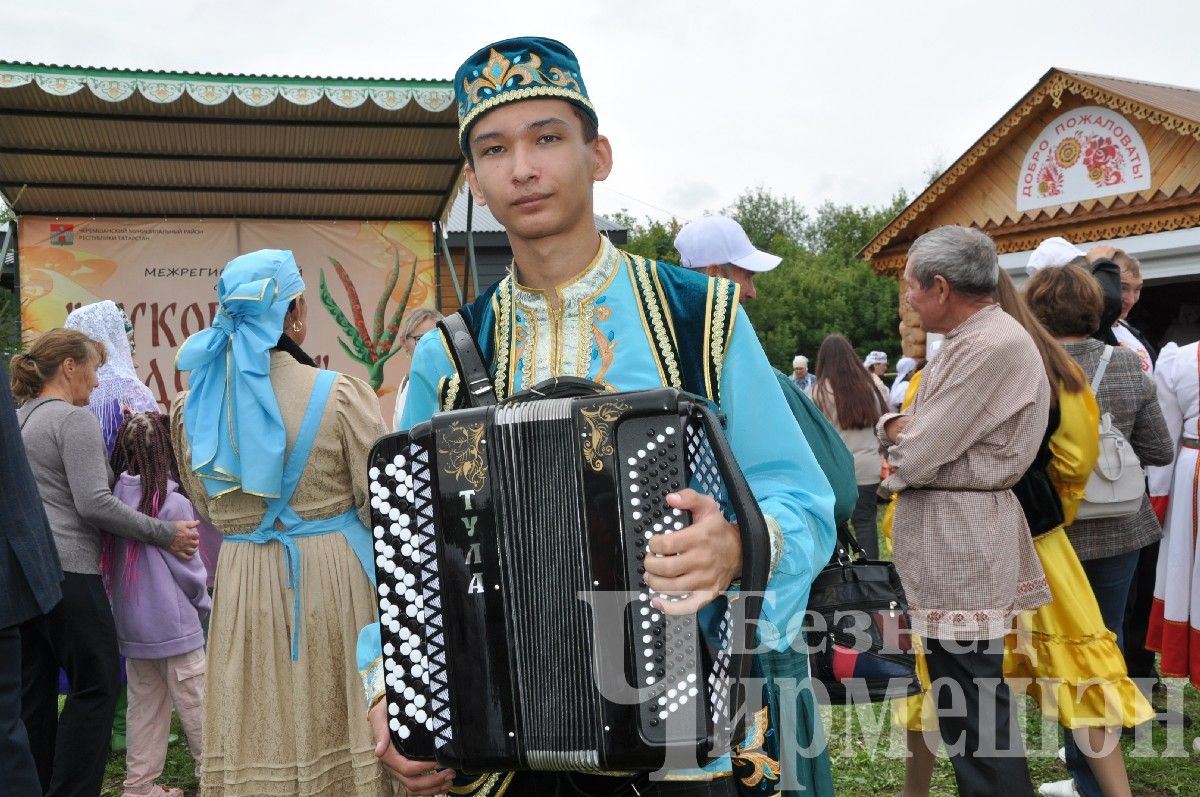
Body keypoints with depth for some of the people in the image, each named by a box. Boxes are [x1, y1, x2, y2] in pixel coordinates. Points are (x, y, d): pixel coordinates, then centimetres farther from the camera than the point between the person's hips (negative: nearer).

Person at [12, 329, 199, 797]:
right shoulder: (75, 418, -10)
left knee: (34, 691, 13)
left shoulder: (18, 419, 16)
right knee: (96, 687, 2)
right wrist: (165, 535, -12)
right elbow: (93, 504, -17)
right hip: (66, 570, -8)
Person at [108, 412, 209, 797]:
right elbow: (188, 570, -10)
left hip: (130, 623, 6)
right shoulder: (173, 503, -17)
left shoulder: (115, 497, -1)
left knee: (144, 704, 16)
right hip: (172, 623, -6)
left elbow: (109, 564, 7)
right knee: (195, 705, 5)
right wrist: (204, 605, 8)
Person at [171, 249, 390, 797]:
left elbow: (209, 507, 14)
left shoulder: (193, 407, 1)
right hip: (332, 575, -3)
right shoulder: (341, 395, -13)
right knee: (329, 721, 8)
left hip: (243, 582, 4)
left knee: (259, 726, 11)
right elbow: (381, 504, -7)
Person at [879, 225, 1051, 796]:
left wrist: (898, 436, 1)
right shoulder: (972, 338, 14)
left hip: (959, 540, -10)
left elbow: (916, 456, -21)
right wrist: (901, 425, -5)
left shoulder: (993, 346, -20)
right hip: (955, 535, 10)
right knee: (964, 699, 19)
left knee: (972, 713, -2)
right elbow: (911, 427, 17)